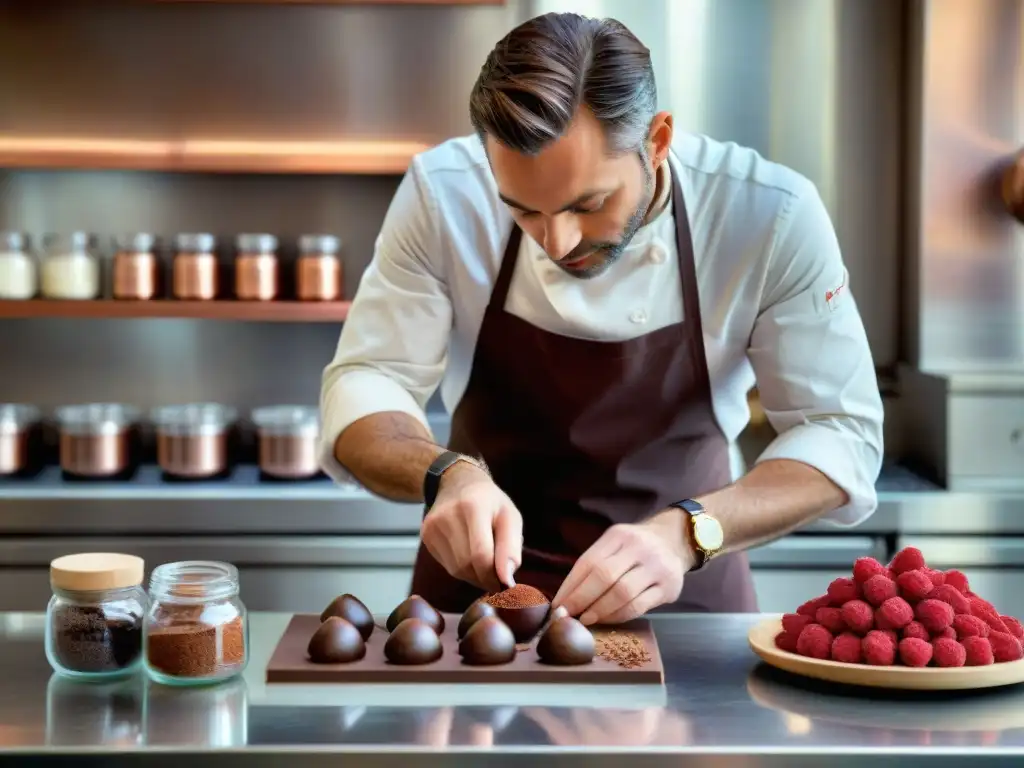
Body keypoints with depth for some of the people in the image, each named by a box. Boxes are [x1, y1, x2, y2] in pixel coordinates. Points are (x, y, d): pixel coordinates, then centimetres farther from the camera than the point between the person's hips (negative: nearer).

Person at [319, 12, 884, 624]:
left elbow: (840, 433, -13)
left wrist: (686, 532, -29)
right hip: (479, 583, 1)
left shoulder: (770, 214, -19)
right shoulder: (442, 195, -16)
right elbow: (362, 388, -10)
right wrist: (448, 475, -31)